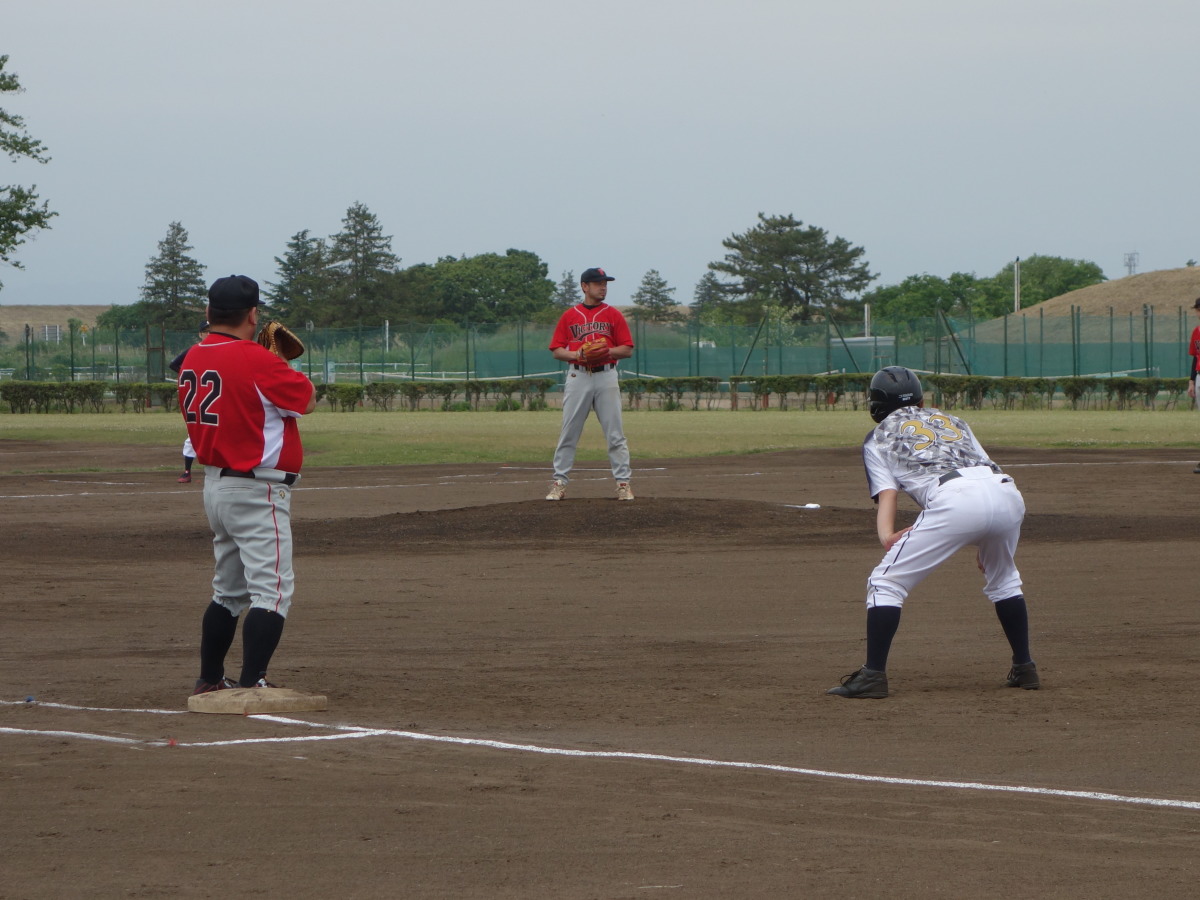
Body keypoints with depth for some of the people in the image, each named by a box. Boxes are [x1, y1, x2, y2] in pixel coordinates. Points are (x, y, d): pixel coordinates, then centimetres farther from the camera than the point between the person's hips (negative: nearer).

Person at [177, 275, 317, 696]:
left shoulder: (193, 359, 7)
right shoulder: (256, 360, -18)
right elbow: (307, 400, -8)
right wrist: (285, 363, 6)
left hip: (215, 483, 9)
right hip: (257, 491, -9)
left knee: (229, 590, 20)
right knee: (272, 589, -9)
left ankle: (210, 681, 26)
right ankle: (251, 686, -19)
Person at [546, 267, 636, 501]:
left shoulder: (613, 315, 7)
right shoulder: (569, 316, 9)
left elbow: (627, 350, 4)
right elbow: (557, 350, 8)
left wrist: (605, 351, -13)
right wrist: (576, 354, -11)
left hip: (606, 376, 0)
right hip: (577, 377, 0)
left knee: (615, 433, -2)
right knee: (568, 432, 1)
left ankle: (623, 483, 0)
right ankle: (559, 482, 5)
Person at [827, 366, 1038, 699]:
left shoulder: (879, 437, 25)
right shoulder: (953, 421, 36)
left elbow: (887, 493, 7)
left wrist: (886, 536, -8)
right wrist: (986, 544, 32)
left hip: (953, 499, -5)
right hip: (1008, 493, 5)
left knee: (886, 582, 5)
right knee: (1003, 581, 31)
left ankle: (873, 675, -5)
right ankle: (1024, 668, 30)